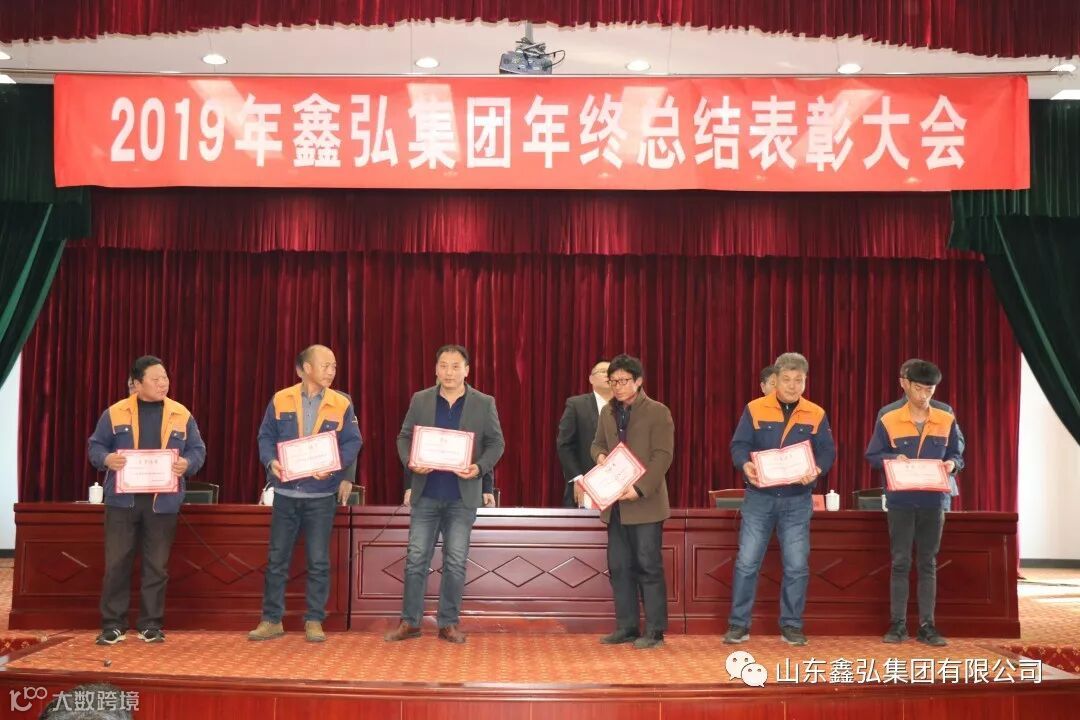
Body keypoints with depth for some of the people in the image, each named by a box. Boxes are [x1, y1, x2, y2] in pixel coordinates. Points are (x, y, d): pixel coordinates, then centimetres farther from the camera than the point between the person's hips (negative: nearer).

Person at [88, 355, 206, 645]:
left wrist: (187, 464, -14)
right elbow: (94, 446, 6)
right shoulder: (115, 412, 3)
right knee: (116, 563, 2)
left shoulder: (181, 414, 5)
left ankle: (151, 624, 16)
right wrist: (106, 459, -15)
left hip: (163, 501, 1)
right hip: (122, 499, -1)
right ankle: (113, 624, 13)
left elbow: (198, 450, 8)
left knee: (156, 565, 6)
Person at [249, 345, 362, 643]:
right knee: (277, 559, 7)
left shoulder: (341, 404, 0)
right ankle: (271, 619, 18)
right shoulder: (280, 400, 2)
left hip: (322, 494, -1)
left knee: (318, 562, 4)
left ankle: (314, 621, 15)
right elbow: (266, 437, 4)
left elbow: (353, 442, -2)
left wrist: (334, 464, -19)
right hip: (285, 492, 1)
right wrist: (271, 461, -14)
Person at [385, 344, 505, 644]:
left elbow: (496, 443, 1)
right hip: (426, 494, 1)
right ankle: (409, 621, 14)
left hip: (463, 495, -1)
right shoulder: (420, 400, 5)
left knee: (455, 562, 3)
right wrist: (410, 462, -12)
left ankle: (449, 624, 14)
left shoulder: (484, 403, 1)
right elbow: (404, 437, 8)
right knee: (416, 559, 4)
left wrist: (480, 467, -16)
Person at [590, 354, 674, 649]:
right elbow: (598, 443, 22)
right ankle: (626, 627, 18)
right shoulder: (607, 412, 11)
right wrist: (600, 456, -3)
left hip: (645, 503, -6)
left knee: (648, 566, -1)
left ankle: (654, 631, 7)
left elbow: (663, 456, -12)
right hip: (615, 503, 6)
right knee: (619, 566, 9)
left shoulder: (658, 412, -6)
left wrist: (640, 489, -22)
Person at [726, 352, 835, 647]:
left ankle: (791, 625, 17)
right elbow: (738, 445, -4)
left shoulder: (816, 414, 3)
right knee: (747, 562, 0)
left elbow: (827, 452, 2)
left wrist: (816, 470, -20)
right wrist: (746, 465, -25)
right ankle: (738, 624, 10)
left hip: (797, 501, 1)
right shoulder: (755, 409, -1)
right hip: (759, 497, -1)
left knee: (797, 566, 4)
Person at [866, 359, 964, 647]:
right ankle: (898, 624, 10)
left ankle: (927, 625, 13)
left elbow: (957, 455, 11)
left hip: (933, 502, 2)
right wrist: (894, 458, -16)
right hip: (900, 502, -1)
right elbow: (872, 456, 2)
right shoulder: (888, 420, -1)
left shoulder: (947, 421, 5)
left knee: (928, 564, 7)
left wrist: (952, 463, -11)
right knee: (900, 563, 3)